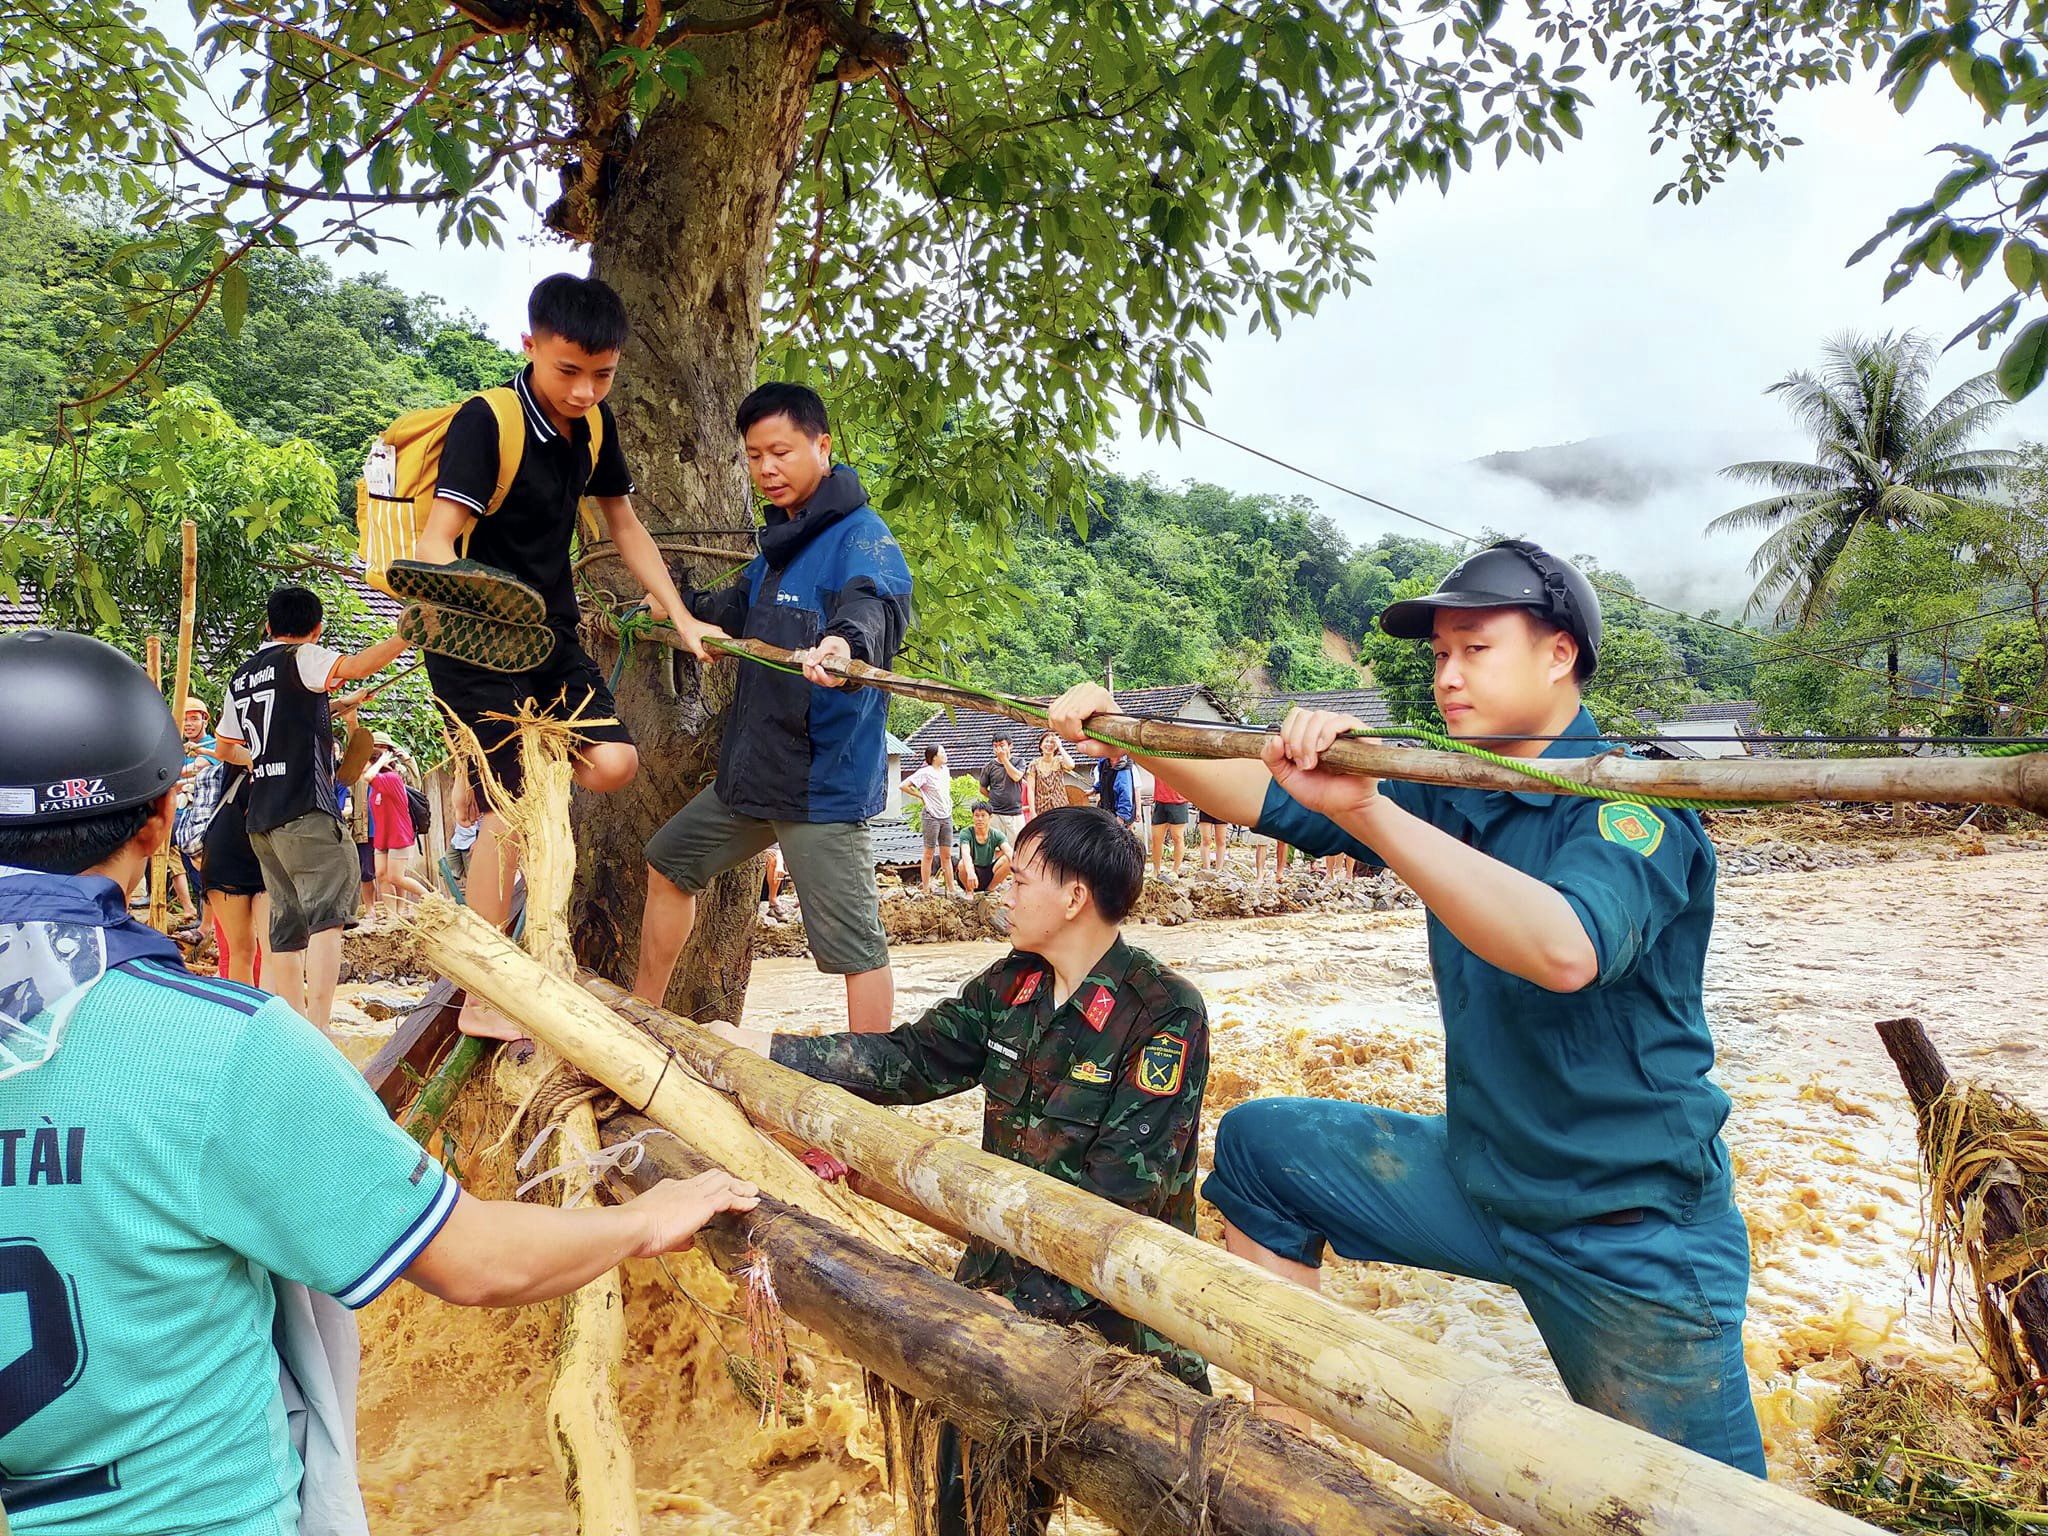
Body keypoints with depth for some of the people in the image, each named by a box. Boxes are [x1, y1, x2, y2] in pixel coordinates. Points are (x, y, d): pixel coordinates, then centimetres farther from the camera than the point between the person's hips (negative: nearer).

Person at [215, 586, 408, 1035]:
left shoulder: (241, 677, 20)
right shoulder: (301, 657, -3)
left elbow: (225, 748, 29)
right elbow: (355, 666, -23)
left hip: (260, 816, 8)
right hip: (304, 809, -8)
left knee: (288, 926, 11)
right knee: (328, 914, -13)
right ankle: (318, 1030, -24)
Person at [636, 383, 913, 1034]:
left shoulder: (861, 536, -13)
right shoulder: (780, 543, 15)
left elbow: (878, 604, -36)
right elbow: (731, 614, 31)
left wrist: (845, 642, -56)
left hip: (826, 778, -10)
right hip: (753, 767, 10)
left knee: (854, 944, -9)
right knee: (669, 863, 22)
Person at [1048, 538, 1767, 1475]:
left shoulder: (1633, 802, -20)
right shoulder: (1448, 795, 2)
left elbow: (1568, 950, -40)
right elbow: (1263, 798, 2)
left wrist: (1366, 808, -46)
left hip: (1632, 1231, -6)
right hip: (1478, 1175, 6)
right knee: (1260, 1145, 4)